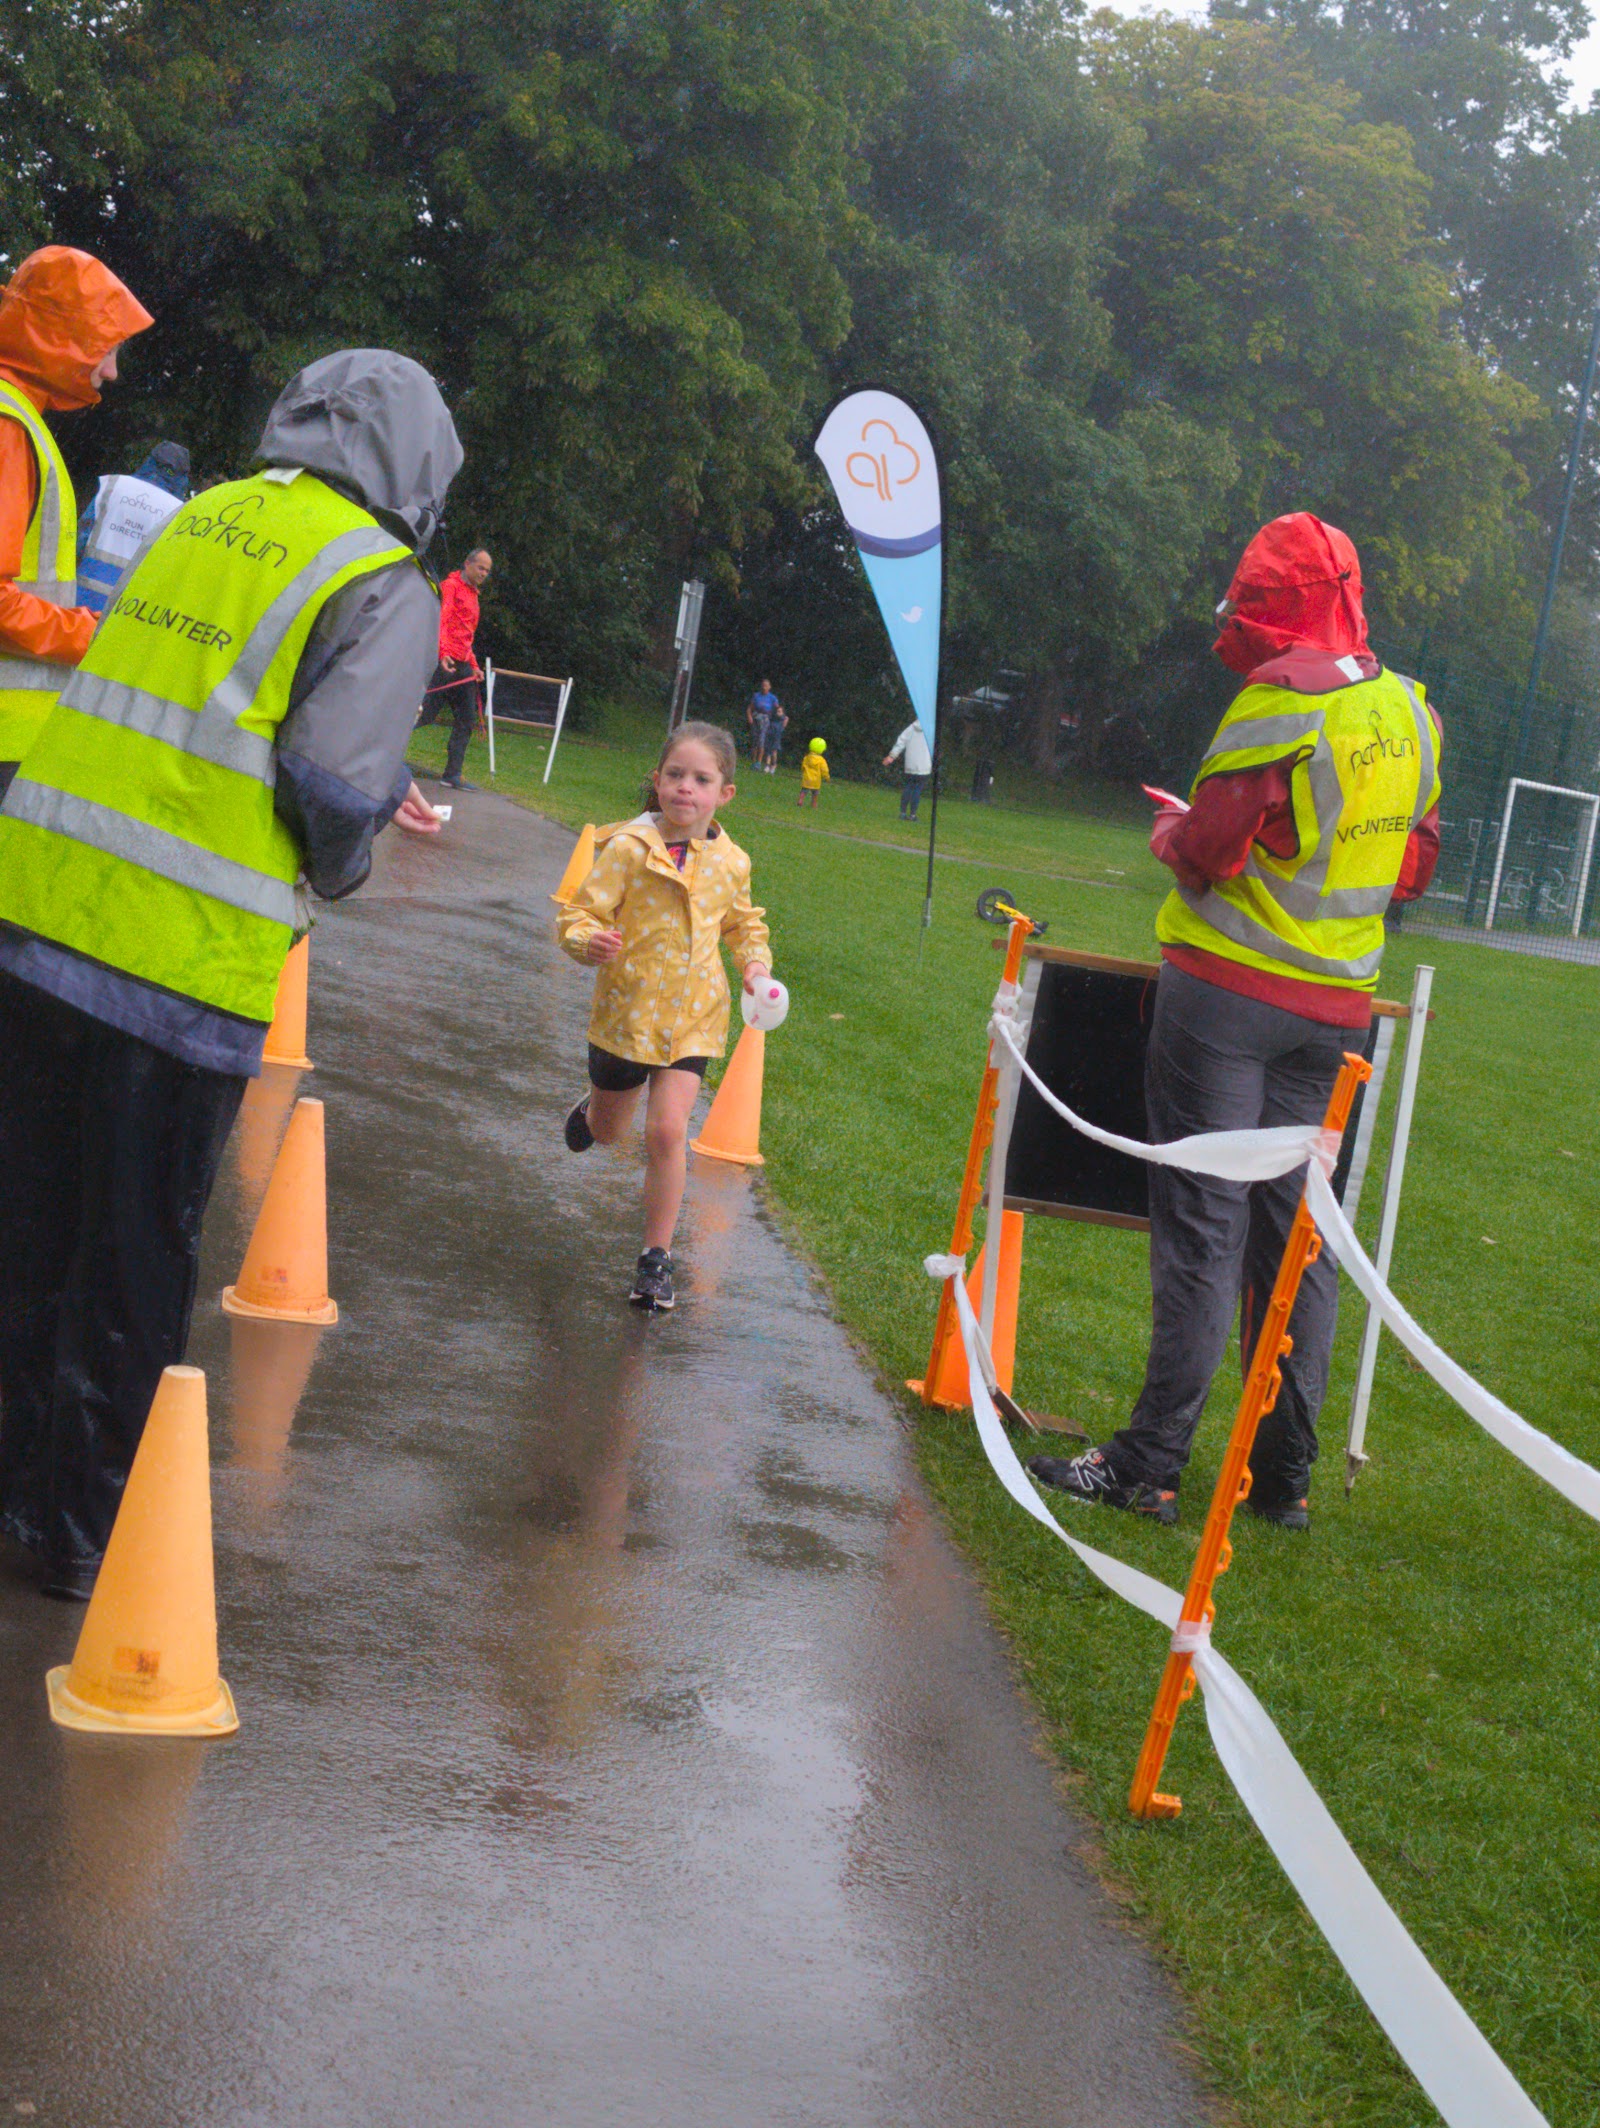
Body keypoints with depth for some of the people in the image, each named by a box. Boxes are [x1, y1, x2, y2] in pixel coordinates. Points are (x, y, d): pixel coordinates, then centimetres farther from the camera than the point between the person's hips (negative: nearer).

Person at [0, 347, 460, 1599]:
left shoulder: (207, 519, 15)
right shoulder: (387, 586, -5)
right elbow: (335, 780, -14)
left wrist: (376, 794, 25)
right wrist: (341, 866, 9)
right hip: (181, 951, -6)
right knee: (137, 1261, 8)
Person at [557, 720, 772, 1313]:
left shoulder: (730, 863, -1)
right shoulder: (628, 848, -15)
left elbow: (743, 924, 19)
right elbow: (579, 913, -15)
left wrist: (755, 967, 1)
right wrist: (590, 941, -36)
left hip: (691, 1017, 1)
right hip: (626, 1008, -1)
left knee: (667, 1130, -12)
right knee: (608, 1132, 18)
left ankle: (657, 1256, 1)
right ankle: (591, 1109, 58)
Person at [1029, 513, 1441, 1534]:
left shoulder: (1281, 699, -14)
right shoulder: (1412, 712, 8)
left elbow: (1209, 851, -17)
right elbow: (1414, 867, 15)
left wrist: (1176, 833, 5)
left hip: (1230, 990, -6)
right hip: (1339, 1005, 6)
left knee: (1203, 1225, -4)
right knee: (1299, 1233, 11)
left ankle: (1152, 1464, 0)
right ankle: (1287, 1476, 14)